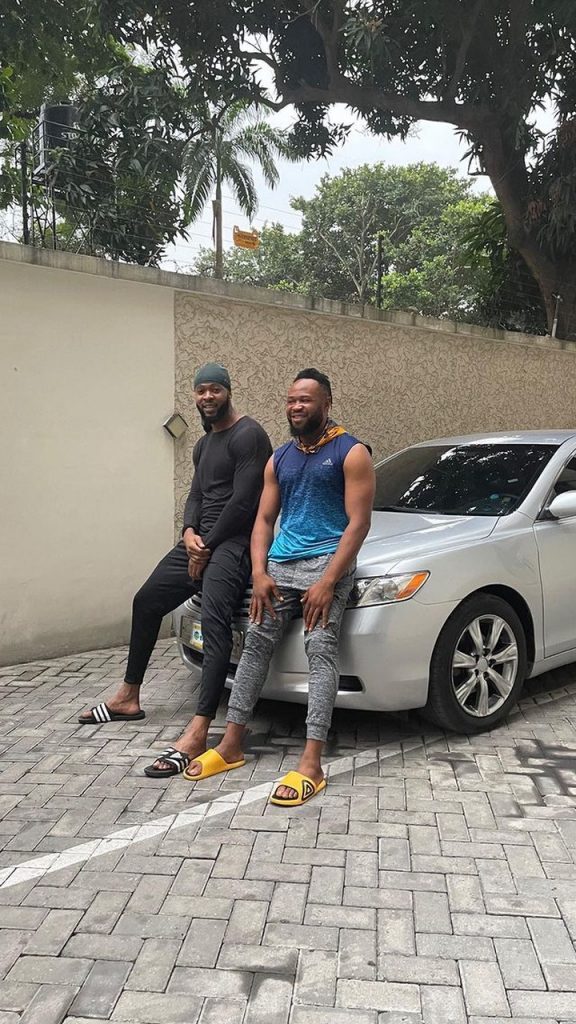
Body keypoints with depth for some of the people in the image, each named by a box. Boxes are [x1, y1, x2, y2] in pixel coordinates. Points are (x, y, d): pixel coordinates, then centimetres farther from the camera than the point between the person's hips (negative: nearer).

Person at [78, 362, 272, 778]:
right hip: (201, 541, 10)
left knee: (214, 620, -29)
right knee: (146, 601, 15)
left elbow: (243, 500, -17)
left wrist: (208, 547, -12)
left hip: (232, 542, -10)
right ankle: (129, 697, 29)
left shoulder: (248, 435, -10)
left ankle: (197, 733, -37)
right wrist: (189, 532, -2)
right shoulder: (204, 444, 21)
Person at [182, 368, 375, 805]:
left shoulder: (351, 453, -2)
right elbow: (264, 520, 15)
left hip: (326, 562, -6)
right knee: (256, 644, 2)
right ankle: (232, 745, 10)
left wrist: (328, 581, -17)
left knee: (320, 650, -15)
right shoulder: (280, 459, 17)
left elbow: (358, 522, -9)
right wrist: (259, 573, -2)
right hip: (280, 563, 6)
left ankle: (311, 765, -17)